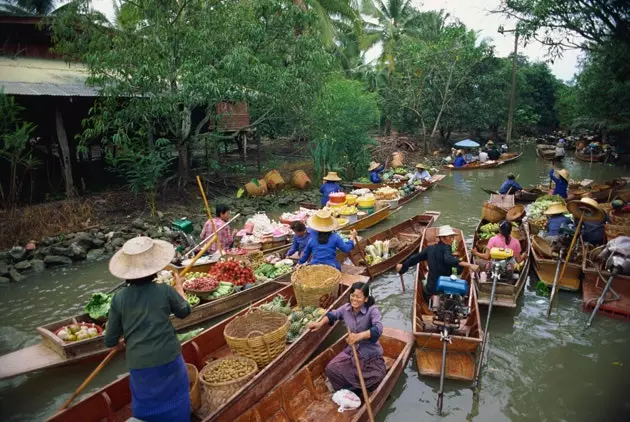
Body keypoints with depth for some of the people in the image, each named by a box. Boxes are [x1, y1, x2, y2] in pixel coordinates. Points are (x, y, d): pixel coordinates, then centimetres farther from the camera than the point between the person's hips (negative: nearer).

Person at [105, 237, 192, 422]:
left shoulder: (119, 298, -7)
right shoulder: (165, 291, -12)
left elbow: (110, 341, 0)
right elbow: (184, 311, 8)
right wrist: (179, 286, 20)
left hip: (139, 365, 2)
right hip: (168, 359, -1)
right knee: (175, 404, 21)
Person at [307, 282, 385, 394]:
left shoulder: (372, 310, -21)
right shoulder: (346, 308, -5)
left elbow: (378, 329, -38)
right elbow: (332, 315, 15)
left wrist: (359, 336, -53)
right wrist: (320, 323, -1)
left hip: (371, 354, -4)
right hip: (351, 351, 4)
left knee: (377, 377, -27)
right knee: (331, 369, -11)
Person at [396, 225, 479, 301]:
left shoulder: (430, 248, 6)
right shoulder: (446, 248, -11)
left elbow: (416, 257, 15)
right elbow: (449, 260, -31)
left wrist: (403, 265, 30)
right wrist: (468, 265, -42)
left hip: (431, 288, 6)